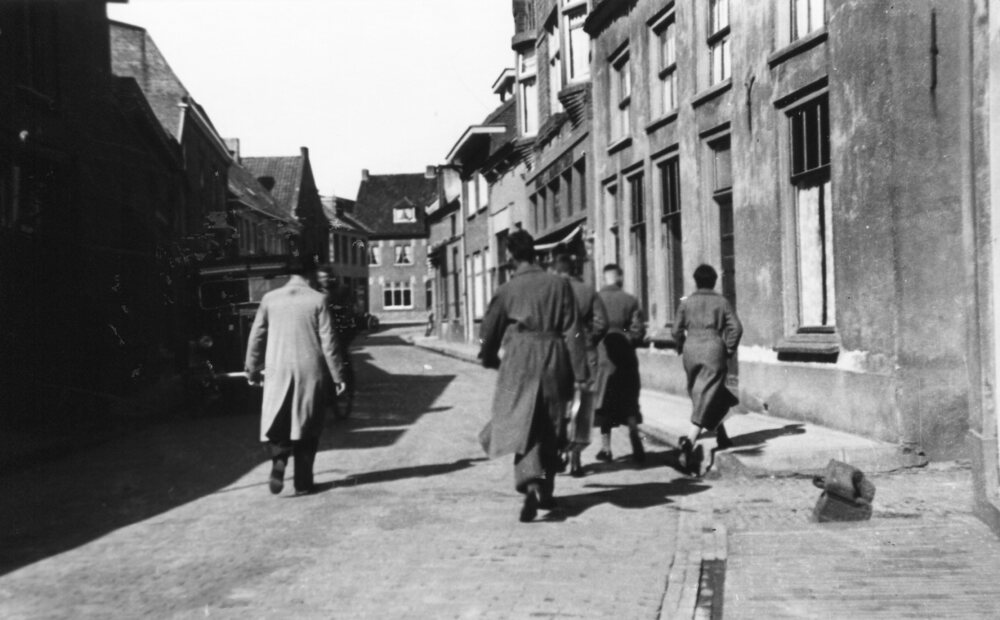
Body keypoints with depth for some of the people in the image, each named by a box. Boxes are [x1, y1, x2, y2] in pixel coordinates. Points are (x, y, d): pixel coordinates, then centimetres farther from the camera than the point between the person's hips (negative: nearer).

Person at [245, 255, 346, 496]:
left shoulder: (270, 299, 2)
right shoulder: (317, 300, -5)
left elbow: (256, 337, 6)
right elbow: (328, 341, -5)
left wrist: (253, 370, 17)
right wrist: (337, 375, 1)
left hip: (278, 372, 1)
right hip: (310, 372, -1)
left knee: (278, 423, 13)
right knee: (306, 428, 9)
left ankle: (279, 461, -14)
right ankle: (303, 483, 12)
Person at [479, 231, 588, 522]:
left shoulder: (507, 290, -1)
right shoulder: (559, 284, 0)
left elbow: (490, 332, 8)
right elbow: (572, 331, -3)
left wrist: (490, 359, 28)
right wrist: (580, 372, -2)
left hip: (520, 362, -2)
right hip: (554, 362, 2)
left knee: (522, 426, -2)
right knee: (550, 430, 15)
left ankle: (531, 485, -26)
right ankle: (546, 491, 25)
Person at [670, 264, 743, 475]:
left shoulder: (686, 302, 5)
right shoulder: (721, 302, 2)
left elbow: (676, 330, 1)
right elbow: (736, 327, -6)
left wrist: (682, 348, 16)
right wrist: (729, 350, 5)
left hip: (691, 349, 3)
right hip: (714, 350, -3)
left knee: (706, 395, 20)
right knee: (706, 399, -5)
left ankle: (722, 436, 28)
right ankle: (689, 440, -23)